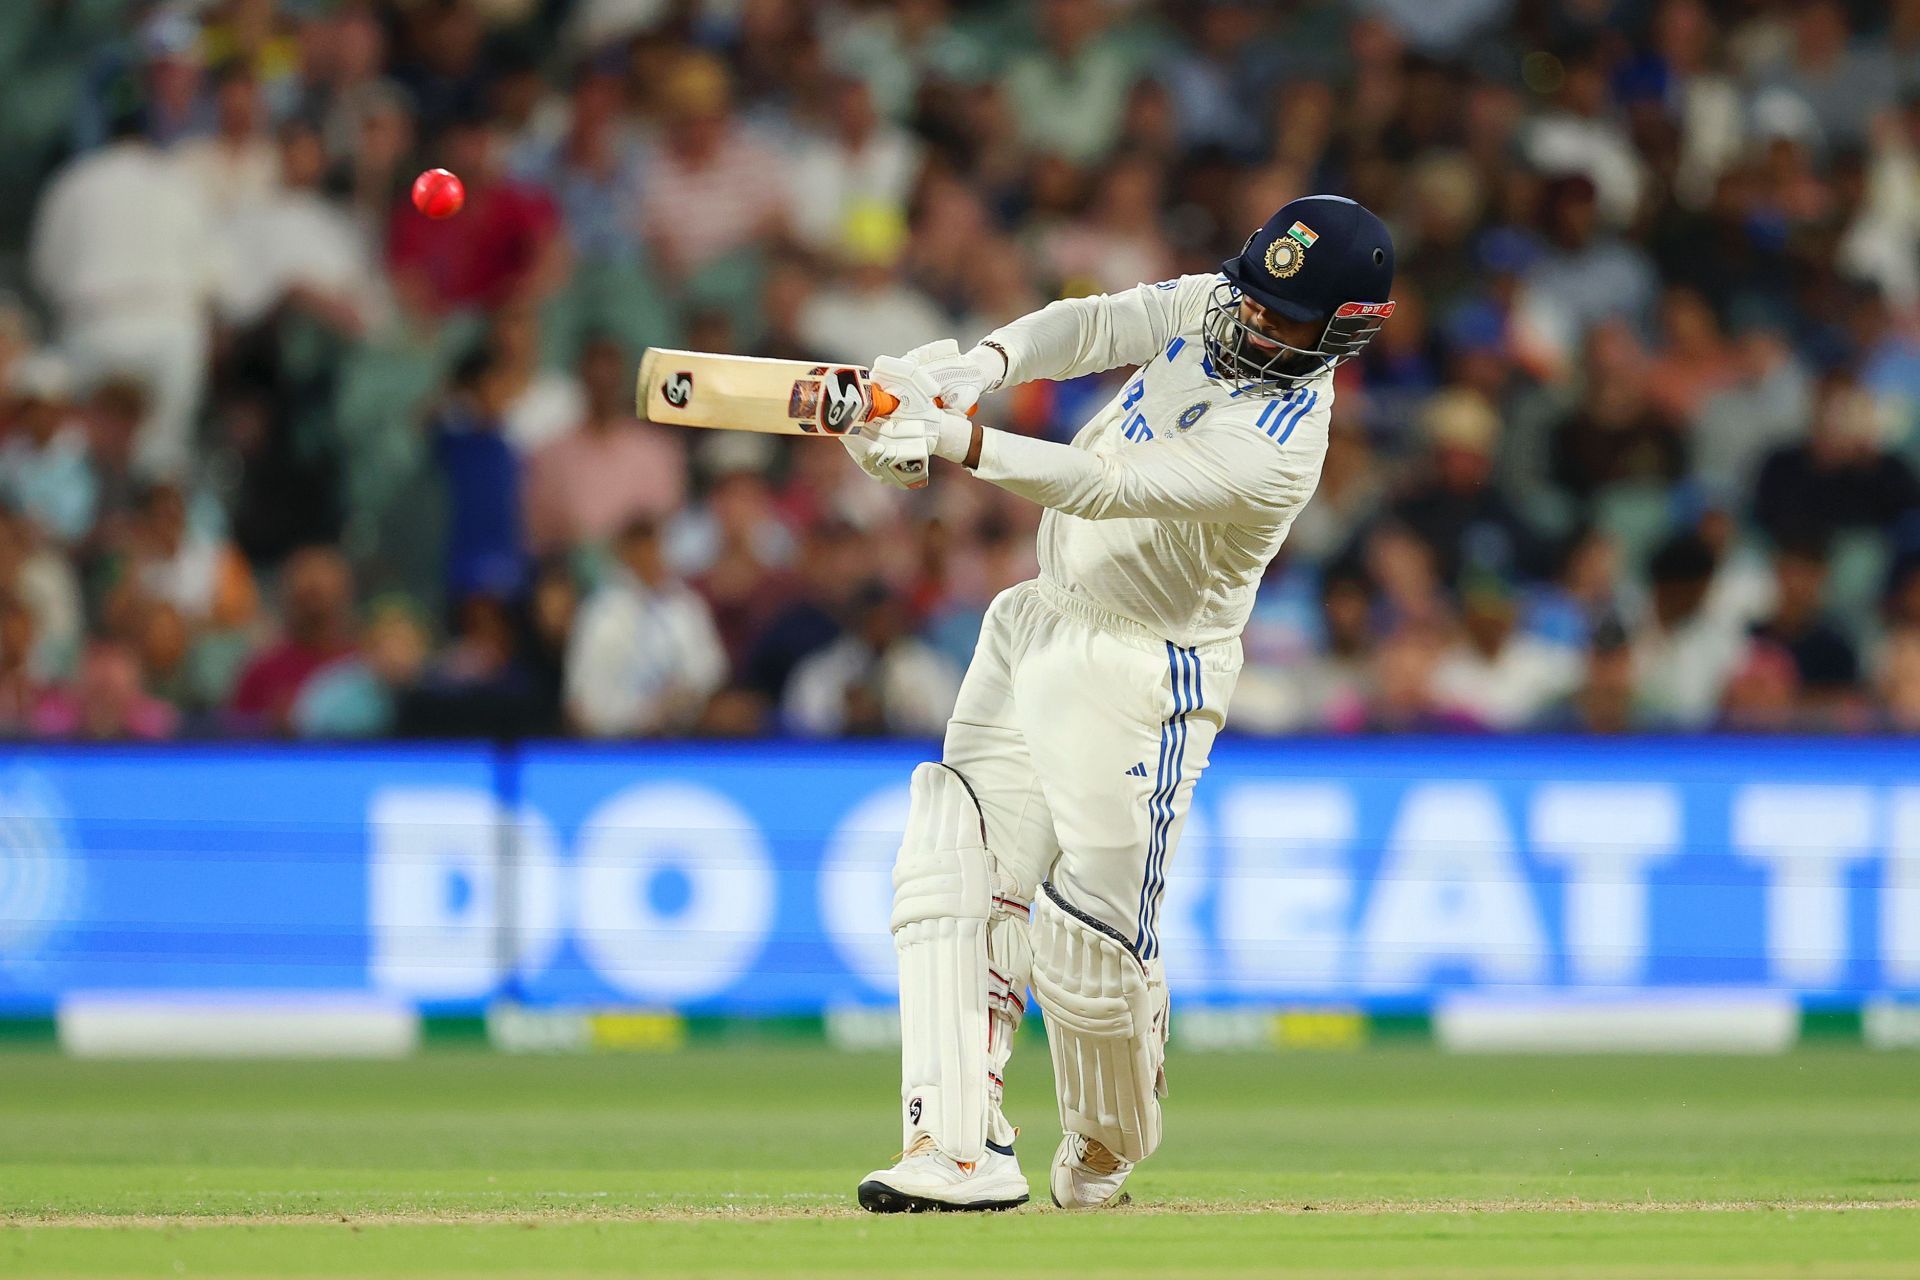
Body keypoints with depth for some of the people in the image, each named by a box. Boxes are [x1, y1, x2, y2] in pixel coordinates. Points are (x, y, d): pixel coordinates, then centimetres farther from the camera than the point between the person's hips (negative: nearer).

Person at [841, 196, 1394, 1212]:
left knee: (1091, 948, -10)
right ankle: (961, 1149, -13)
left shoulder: (1276, 452, -26)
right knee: (953, 876, -7)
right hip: (1037, 627, 8)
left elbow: (1107, 488, -33)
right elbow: (1093, 326, -9)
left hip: (1142, 679, -8)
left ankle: (1108, 1149, 19)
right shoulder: (1213, 308, -2)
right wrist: (983, 366, -29)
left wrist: (958, 443, -42)